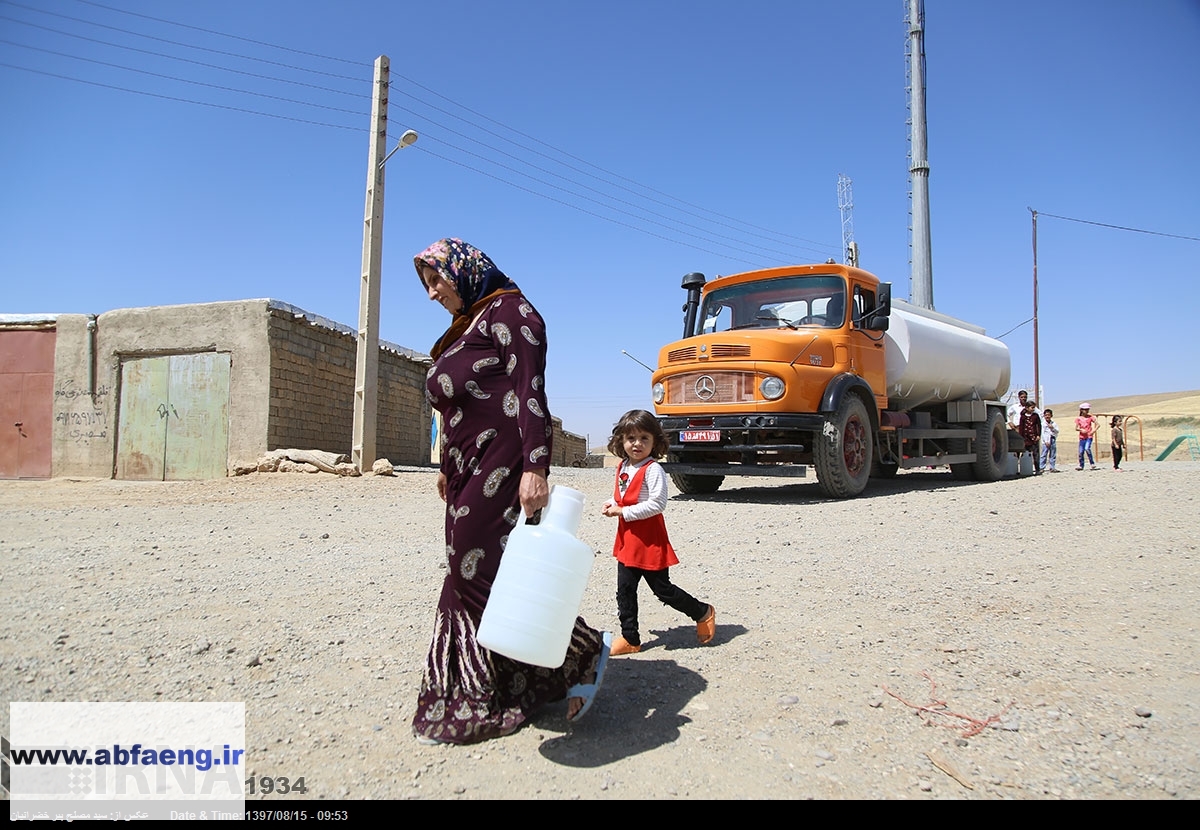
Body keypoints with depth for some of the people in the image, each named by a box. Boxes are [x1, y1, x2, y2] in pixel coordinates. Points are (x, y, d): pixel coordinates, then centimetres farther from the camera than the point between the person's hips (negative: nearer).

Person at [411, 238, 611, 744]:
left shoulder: (509, 312, -5)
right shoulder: (463, 327, 21)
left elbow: (530, 394, -17)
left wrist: (535, 467, -26)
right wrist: (448, 467, 28)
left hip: (500, 469, -9)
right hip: (469, 473, 9)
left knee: (483, 574, -9)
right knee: (468, 578, 9)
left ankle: (585, 652, 6)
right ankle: (470, 705, 19)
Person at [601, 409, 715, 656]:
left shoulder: (653, 470, -17)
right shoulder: (622, 467, 7)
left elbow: (657, 504, -25)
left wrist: (623, 512, -22)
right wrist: (612, 505, 0)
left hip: (650, 541, -7)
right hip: (628, 540, 8)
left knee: (663, 589, 4)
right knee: (625, 591, 9)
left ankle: (703, 613, 25)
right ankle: (630, 638, 20)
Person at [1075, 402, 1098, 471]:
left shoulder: (1090, 417, 1)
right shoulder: (1079, 418, 4)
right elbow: (1076, 428, 4)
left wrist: (1094, 430, -17)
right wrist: (1081, 430, -16)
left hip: (1089, 436, -2)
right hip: (1082, 437, 2)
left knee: (1087, 448, -22)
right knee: (1081, 451, 1)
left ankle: (1092, 463, -7)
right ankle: (1081, 465, 14)